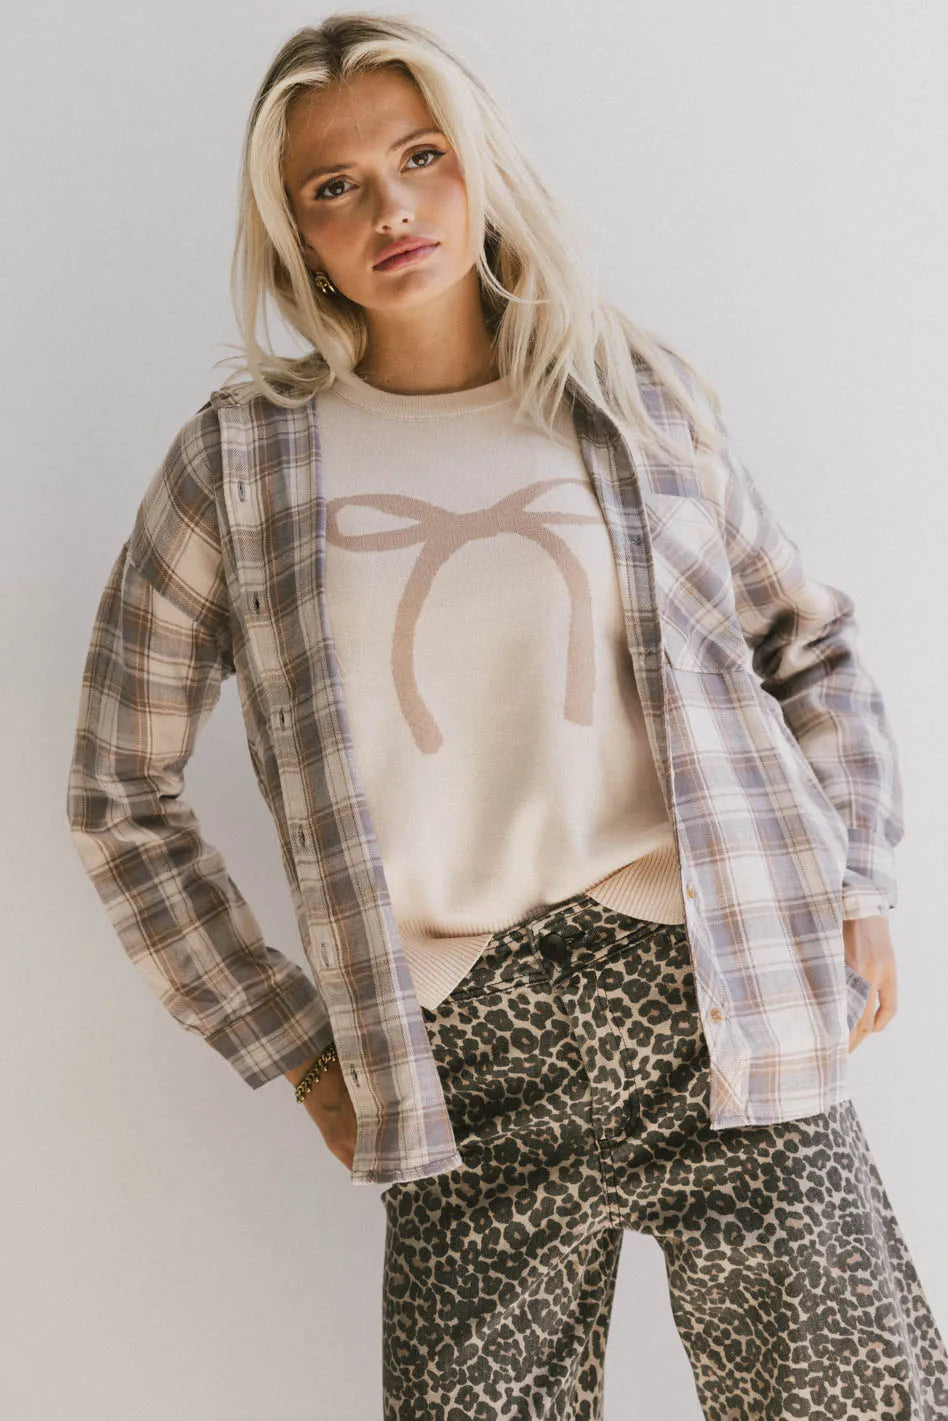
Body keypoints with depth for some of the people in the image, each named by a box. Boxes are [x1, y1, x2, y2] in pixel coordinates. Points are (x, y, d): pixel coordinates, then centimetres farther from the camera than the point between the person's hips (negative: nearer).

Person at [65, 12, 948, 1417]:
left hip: (721, 1010, 1)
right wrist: (294, 1041, 5)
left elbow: (811, 645, 19)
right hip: (462, 1058, 0)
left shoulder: (634, 397, 8)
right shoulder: (242, 459, 4)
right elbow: (121, 797, 8)